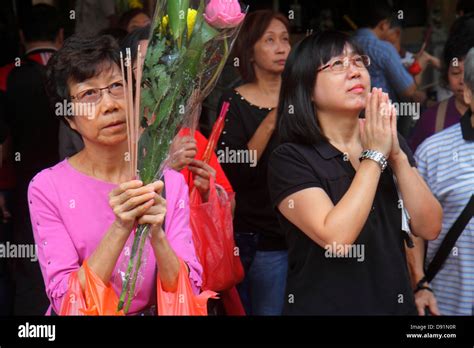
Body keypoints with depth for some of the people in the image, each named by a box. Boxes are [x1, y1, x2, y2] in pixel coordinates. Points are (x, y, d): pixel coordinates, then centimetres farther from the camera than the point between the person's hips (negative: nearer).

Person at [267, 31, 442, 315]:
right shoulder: (289, 159, -12)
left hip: (395, 305, 5)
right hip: (324, 307, -5)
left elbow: (430, 228, -4)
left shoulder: (390, 142, 4)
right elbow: (336, 238, -25)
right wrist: (374, 156, -18)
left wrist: (397, 155, -15)